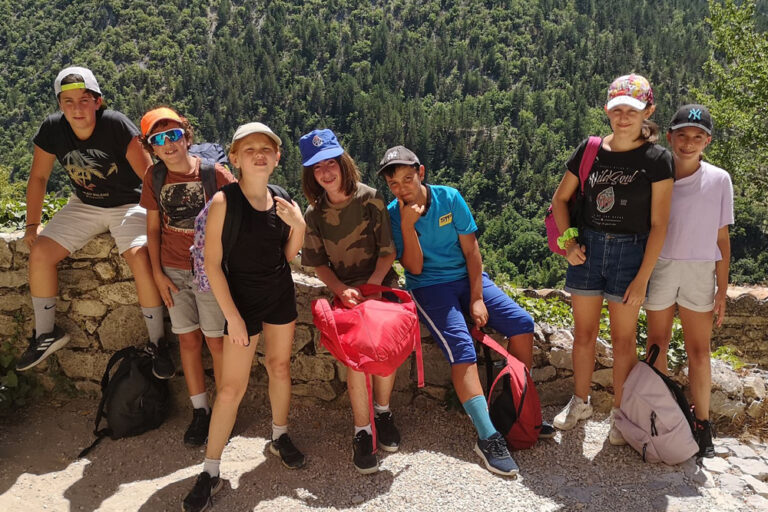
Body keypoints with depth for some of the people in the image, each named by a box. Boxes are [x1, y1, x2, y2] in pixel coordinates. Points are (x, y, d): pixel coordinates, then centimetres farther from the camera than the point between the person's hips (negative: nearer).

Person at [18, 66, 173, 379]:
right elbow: (38, 177, 4)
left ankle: (157, 344, -14)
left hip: (127, 205, -5)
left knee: (141, 259, -29)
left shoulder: (117, 126, -22)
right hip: (84, 206, 5)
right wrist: (33, 224, 3)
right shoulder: (52, 130, -9)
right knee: (40, 253, -9)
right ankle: (46, 334, 12)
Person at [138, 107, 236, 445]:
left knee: (216, 341, 1)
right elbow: (153, 226, 8)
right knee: (188, 340, 9)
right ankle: (200, 410, 23)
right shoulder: (154, 178, 2)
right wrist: (158, 273, 3)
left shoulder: (214, 173, -11)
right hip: (174, 272, 4)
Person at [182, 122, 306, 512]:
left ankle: (280, 437, 40)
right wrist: (232, 315, -16)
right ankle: (210, 472, 13)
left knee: (280, 366, 18)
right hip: (243, 299, -5)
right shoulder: (224, 200, -16)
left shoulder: (279, 199, 0)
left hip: (281, 294, 5)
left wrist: (298, 225, -12)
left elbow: (288, 254, 8)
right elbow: (212, 263, -15)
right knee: (232, 387, -2)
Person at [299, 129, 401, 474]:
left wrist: (368, 288, -17)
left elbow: (388, 253, -5)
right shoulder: (314, 213, 0)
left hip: (380, 284, 0)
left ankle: (383, 411, 10)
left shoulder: (370, 199, -6)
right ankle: (362, 430, -4)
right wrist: (342, 290, -15)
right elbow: (319, 265, 3)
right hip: (344, 289, 1)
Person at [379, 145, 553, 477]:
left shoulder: (449, 198, -4)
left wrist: (477, 298, -8)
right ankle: (488, 437, -24)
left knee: (521, 323, -12)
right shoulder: (392, 215, -8)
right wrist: (407, 225, -25)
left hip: (467, 276, 4)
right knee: (461, 345, -27)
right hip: (429, 286, -3)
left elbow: (471, 250, -2)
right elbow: (415, 267, -13)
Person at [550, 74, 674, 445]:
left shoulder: (656, 158, -7)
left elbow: (658, 224, -8)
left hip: (630, 252, -3)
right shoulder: (589, 150, 1)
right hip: (588, 247, 3)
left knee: (623, 338, 8)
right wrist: (569, 243, -1)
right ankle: (580, 402, 30)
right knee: (584, 333, 12)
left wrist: (643, 277, -11)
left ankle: (620, 412, 25)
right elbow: (560, 199, 11)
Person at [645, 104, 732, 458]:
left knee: (699, 351, 6)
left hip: (700, 271, 0)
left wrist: (722, 290, -1)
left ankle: (702, 422, 20)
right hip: (659, 268, 1)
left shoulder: (718, 180, -3)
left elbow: (722, 238, 1)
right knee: (657, 345, 10)